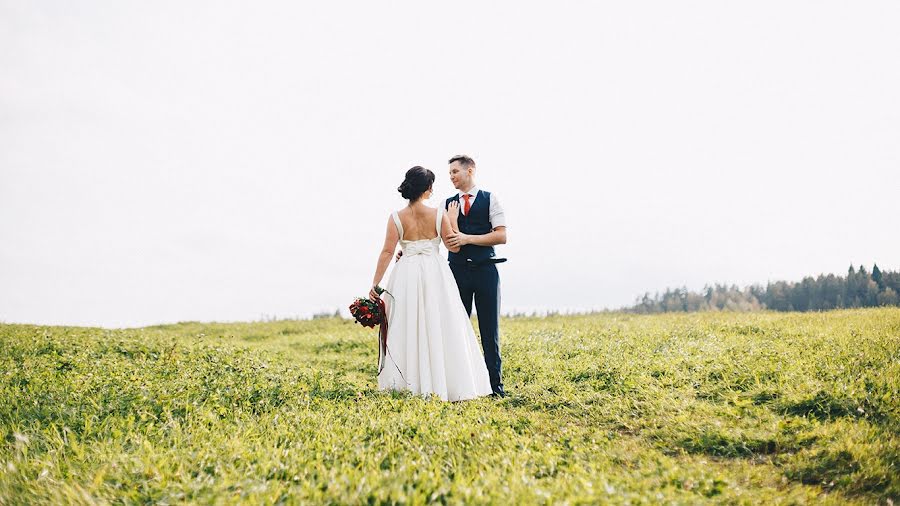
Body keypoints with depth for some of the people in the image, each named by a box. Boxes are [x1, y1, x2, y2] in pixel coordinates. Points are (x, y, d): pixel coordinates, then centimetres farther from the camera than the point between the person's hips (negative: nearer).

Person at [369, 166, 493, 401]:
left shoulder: (396, 218, -3)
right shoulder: (439, 214, -5)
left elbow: (387, 252, -5)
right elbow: (453, 246, 1)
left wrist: (375, 284, -1)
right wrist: (453, 220, 14)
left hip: (406, 276, 1)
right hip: (435, 275, -1)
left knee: (406, 328, 8)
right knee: (438, 328, 6)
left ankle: (408, 382, 11)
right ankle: (442, 382, 9)